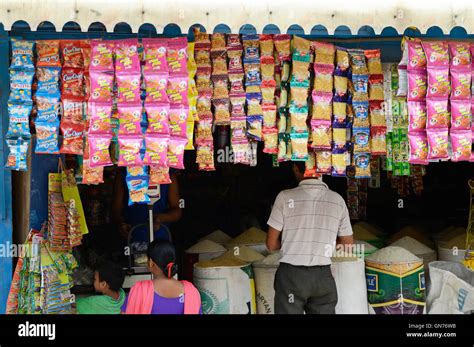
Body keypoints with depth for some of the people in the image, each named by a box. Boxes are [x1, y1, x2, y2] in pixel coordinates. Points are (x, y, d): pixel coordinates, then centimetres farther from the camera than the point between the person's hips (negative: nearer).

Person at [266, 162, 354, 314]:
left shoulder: (285, 197, -5)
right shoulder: (337, 200, 2)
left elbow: (271, 244, -2)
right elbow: (348, 246, 8)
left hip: (291, 275, -2)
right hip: (323, 276, 2)